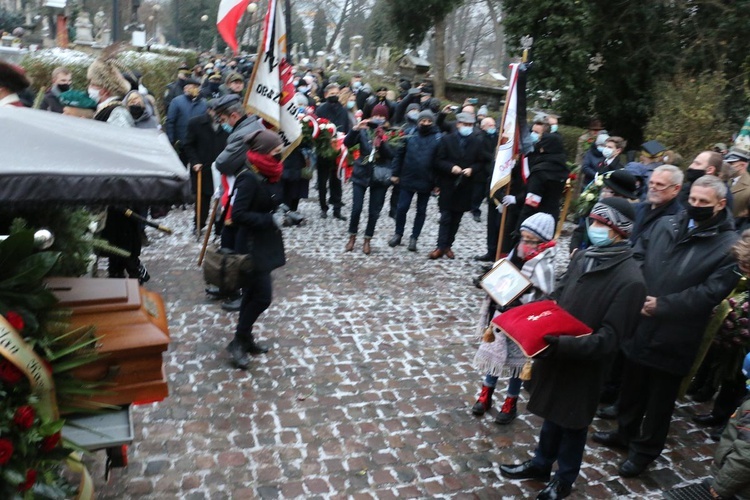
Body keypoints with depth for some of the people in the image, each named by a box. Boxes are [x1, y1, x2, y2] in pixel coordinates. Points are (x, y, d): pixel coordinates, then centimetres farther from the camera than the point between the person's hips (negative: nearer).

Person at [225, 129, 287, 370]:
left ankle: (245, 338, 30)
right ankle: (238, 342, 11)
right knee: (262, 296, -5)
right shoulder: (249, 178, -20)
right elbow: (238, 215, -26)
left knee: (253, 294, 16)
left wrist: (277, 217, 5)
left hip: (266, 244, 9)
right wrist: (271, 220, -22)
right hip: (252, 247, -8)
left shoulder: (270, 175, 7)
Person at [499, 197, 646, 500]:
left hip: (584, 365, -6)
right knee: (551, 413, 23)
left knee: (572, 423, 15)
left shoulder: (630, 280, -23)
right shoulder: (583, 257, -2)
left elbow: (609, 337, -23)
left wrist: (563, 345, -33)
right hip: (556, 355, 6)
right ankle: (540, 464, 45)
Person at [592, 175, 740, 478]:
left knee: (659, 399, 13)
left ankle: (644, 450, 32)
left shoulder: (730, 246, -11)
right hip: (639, 325, 5)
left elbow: (710, 292, -19)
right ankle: (625, 433, 44)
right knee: (631, 387, 22)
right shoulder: (666, 225, 4)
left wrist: (663, 305, -23)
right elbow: (638, 256, 5)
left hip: (674, 337, -5)